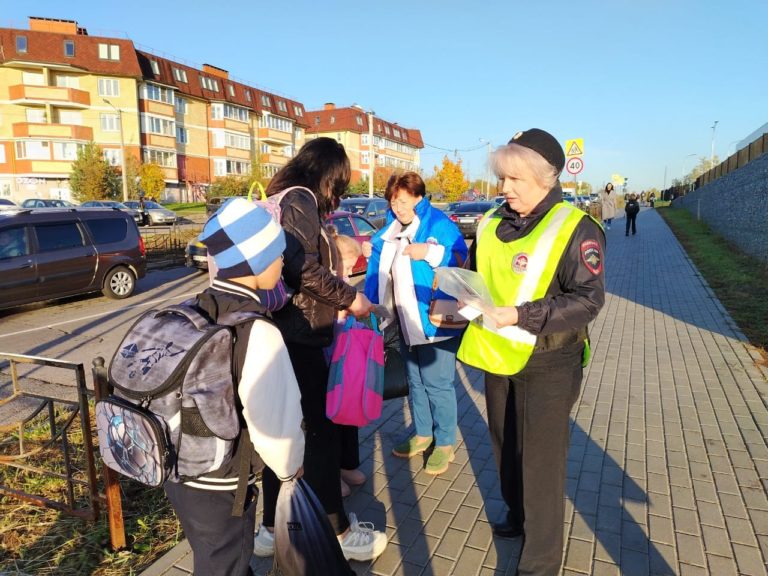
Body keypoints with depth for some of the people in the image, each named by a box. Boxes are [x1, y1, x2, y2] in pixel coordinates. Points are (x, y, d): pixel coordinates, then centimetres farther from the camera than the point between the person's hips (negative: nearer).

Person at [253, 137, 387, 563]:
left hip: (283, 332, 10)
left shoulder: (283, 198, 17)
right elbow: (302, 266, -24)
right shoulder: (301, 198, -11)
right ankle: (338, 532, 19)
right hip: (296, 335, -10)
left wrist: (337, 302, 14)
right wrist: (349, 297, -13)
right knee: (321, 432, 3)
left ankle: (271, 529, 30)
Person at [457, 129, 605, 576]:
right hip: (497, 357, 6)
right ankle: (519, 516, 48)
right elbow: (474, 277, 16)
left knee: (541, 459, 4)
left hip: (548, 365, -6)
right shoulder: (493, 224, 5)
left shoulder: (575, 229, -14)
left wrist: (519, 315, -27)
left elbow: (588, 300, -19)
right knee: (506, 446, 21)